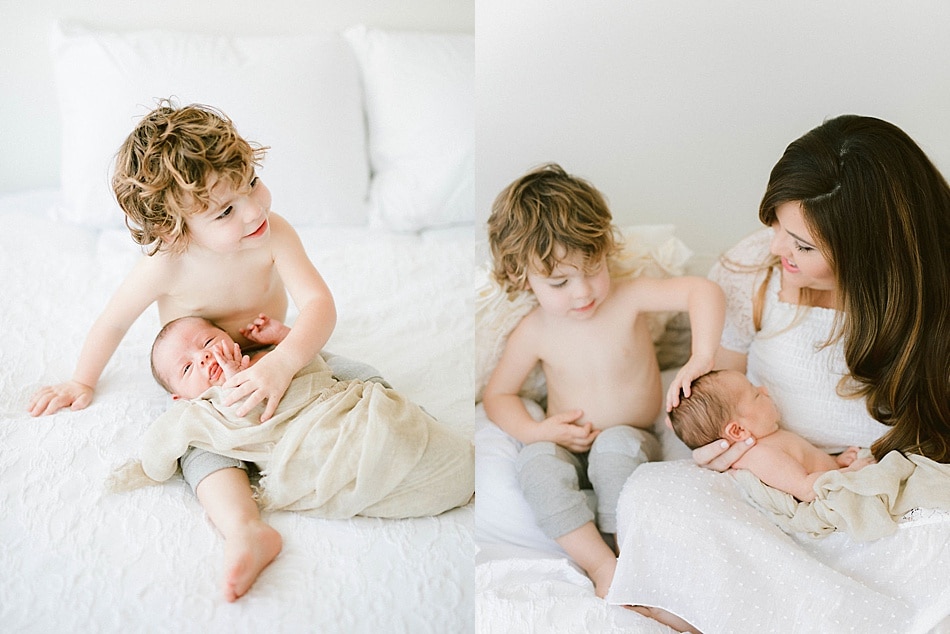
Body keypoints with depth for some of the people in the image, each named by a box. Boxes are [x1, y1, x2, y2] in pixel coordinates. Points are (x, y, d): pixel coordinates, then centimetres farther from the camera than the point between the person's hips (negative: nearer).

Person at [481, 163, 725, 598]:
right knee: (535, 461, -31)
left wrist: (702, 357, -38)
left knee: (616, 443, -36)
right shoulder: (534, 333, -8)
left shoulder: (628, 297, -13)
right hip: (569, 449, 2)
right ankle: (601, 563, -30)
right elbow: (497, 394, 4)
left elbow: (702, 290, -22)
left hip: (631, 441, -1)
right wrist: (537, 431, -14)